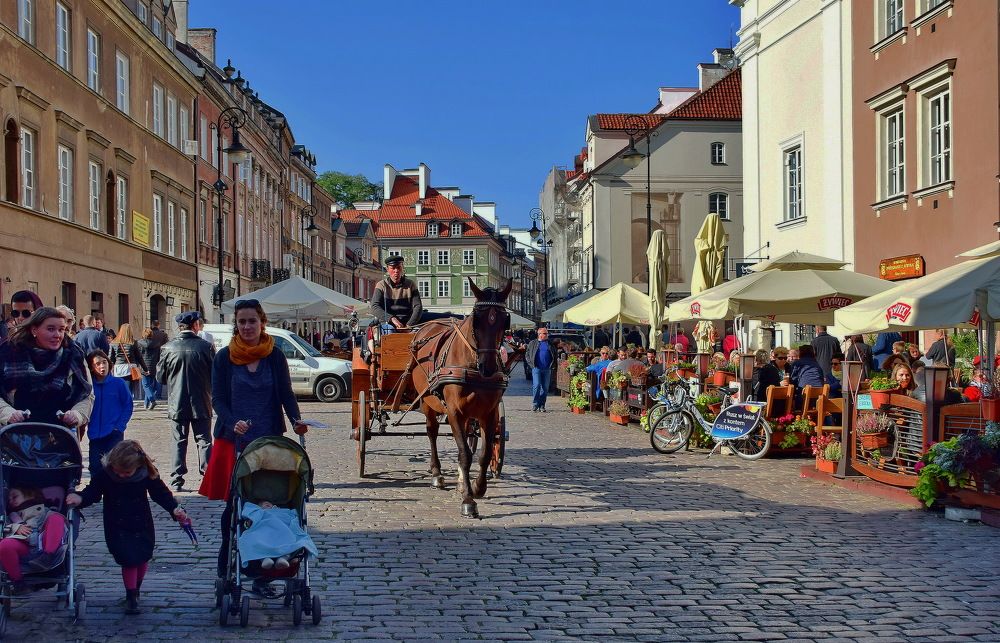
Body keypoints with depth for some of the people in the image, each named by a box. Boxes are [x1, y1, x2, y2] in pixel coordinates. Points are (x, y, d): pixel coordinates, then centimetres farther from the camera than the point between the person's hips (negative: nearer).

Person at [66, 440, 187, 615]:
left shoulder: (147, 474, -15)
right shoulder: (104, 474, -17)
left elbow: (160, 492, -4)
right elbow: (92, 492, -9)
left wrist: (174, 508, -17)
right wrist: (80, 498, -30)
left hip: (142, 526, 2)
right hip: (117, 528, -2)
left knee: (143, 557, 9)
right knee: (129, 560, -10)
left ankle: (136, 588, 36)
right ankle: (131, 597, 5)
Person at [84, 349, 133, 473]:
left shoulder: (119, 383, -3)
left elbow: (128, 406, -1)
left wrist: (119, 426, -9)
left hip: (114, 435, -3)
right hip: (95, 435, 3)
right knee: (95, 467, 7)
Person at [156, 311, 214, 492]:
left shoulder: (168, 348, -7)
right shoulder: (205, 346, -11)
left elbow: (160, 377, 1)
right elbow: (214, 375, -4)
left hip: (177, 404, 1)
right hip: (201, 404, -1)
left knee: (179, 442, 11)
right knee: (204, 441, 7)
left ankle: (177, 480, 11)